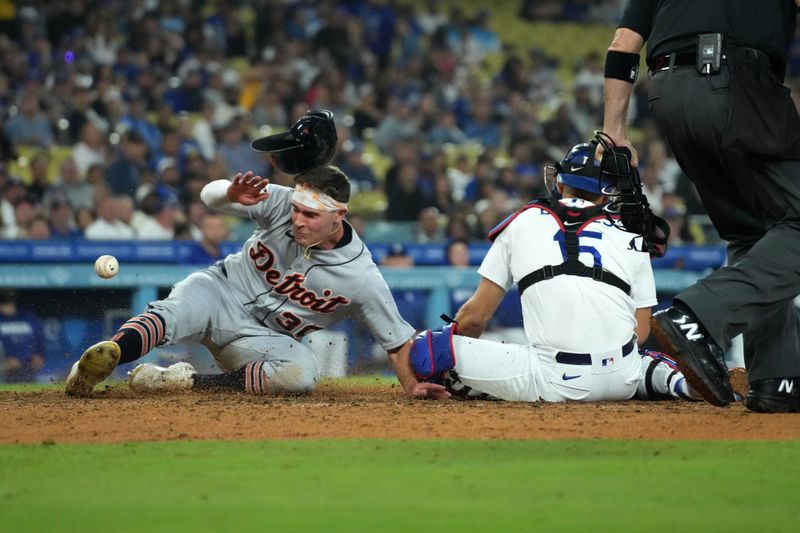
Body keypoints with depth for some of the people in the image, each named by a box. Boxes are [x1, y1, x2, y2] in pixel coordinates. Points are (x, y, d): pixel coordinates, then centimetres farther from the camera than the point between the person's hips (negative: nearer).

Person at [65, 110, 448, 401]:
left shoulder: (361, 278, -17)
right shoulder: (282, 203, -13)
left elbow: (397, 339, -8)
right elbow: (210, 194, -10)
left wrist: (412, 384, -22)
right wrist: (233, 195, -33)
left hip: (264, 339, 0)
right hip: (222, 289, 0)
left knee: (302, 373, -34)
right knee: (174, 314, -34)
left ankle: (184, 382, -28)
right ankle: (107, 356, -60)